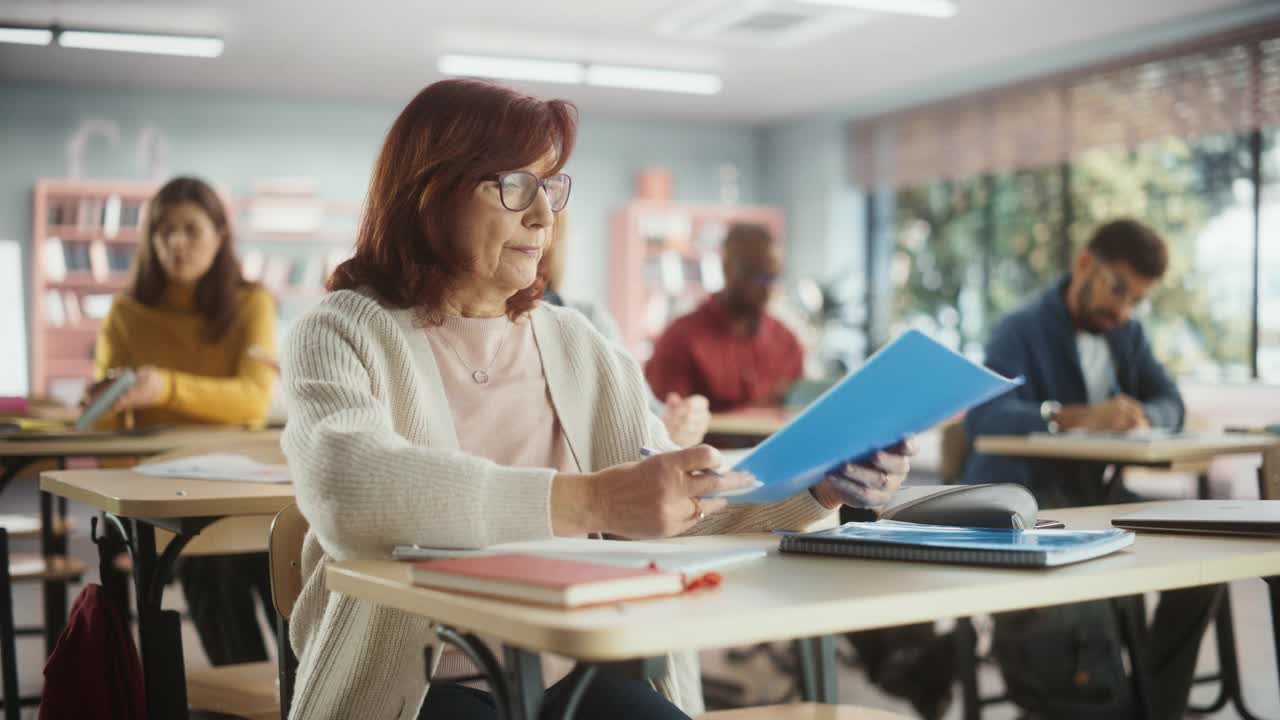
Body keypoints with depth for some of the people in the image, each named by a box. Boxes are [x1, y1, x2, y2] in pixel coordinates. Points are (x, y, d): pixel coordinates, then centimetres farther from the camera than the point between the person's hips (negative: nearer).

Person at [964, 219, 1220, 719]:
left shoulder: (1129, 334, 12)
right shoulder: (1021, 331, -11)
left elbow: (1171, 404, 4)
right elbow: (983, 416, -28)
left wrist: (1141, 415, -22)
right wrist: (1079, 418, -44)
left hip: (1094, 493, 7)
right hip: (1018, 500, -7)